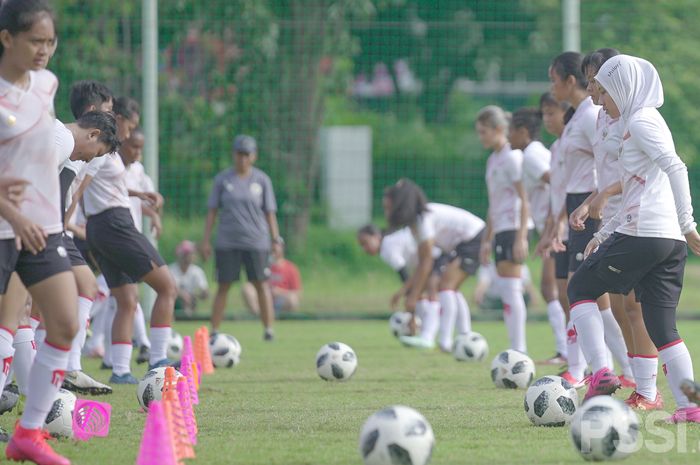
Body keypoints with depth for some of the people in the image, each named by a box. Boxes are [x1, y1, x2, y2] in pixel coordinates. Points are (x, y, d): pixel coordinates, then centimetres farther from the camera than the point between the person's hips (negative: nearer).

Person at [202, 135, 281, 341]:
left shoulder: (262, 180, 5)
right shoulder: (223, 179, 5)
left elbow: (269, 213, 7)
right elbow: (212, 211, 7)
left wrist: (276, 240, 2)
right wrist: (206, 240, 3)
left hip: (256, 241, 0)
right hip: (227, 242, 0)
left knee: (261, 285, -3)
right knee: (223, 286, 1)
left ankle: (268, 329, 0)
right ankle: (214, 331, 4)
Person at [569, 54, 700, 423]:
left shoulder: (641, 121, -5)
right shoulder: (649, 121, 24)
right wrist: (605, 233, 28)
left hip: (642, 237, -9)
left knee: (581, 288, 6)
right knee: (662, 327, 7)